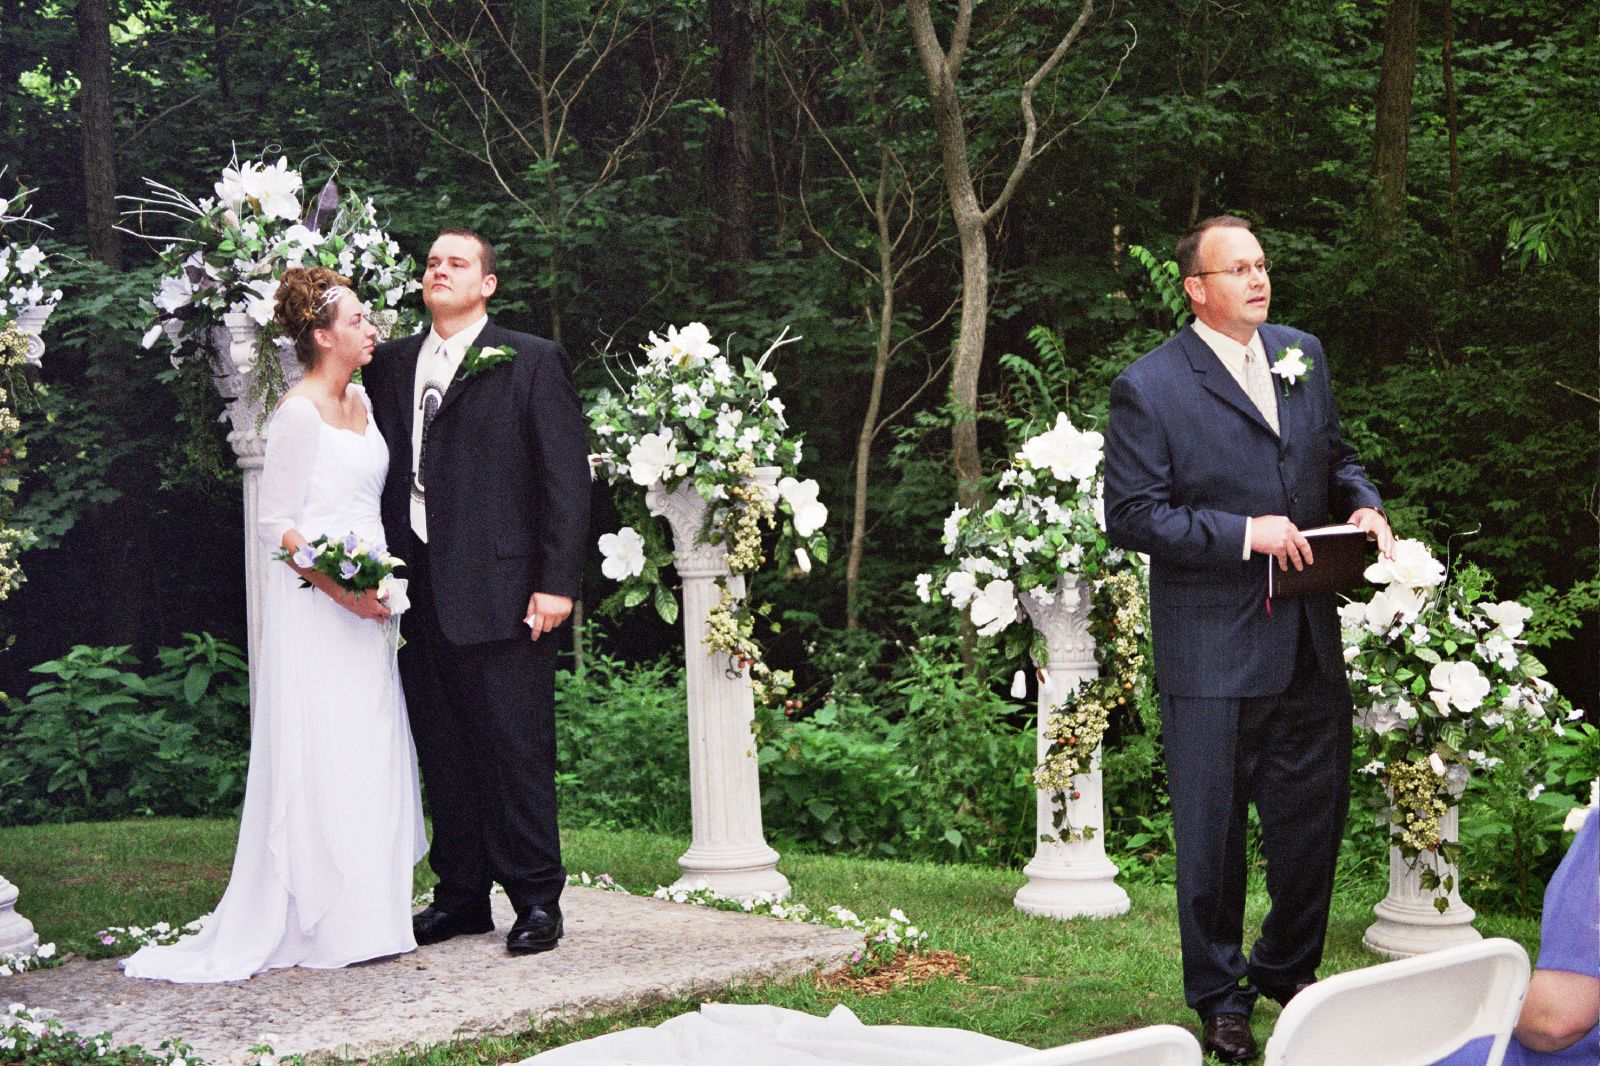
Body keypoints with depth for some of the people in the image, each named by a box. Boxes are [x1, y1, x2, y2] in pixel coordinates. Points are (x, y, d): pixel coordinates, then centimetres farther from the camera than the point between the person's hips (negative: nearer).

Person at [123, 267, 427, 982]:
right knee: (322, 757, -5)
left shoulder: (360, 400, 13)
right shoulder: (299, 414, -12)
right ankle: (323, 925, 1)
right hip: (313, 605, -8)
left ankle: (365, 909, 16)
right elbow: (276, 525, -13)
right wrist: (339, 587, -21)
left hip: (364, 600, 8)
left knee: (369, 755, 9)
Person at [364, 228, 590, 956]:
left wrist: (556, 582, -9)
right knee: (443, 753, 10)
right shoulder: (391, 365, 15)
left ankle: (536, 899, 9)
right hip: (416, 590, 5)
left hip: (501, 590, -4)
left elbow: (567, 478, -3)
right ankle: (461, 894, 20)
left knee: (516, 750, -1)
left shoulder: (532, 363, 2)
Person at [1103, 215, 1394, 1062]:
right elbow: (1131, 515, -12)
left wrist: (1363, 504, -1)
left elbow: (1335, 454, 21)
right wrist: (1242, 533, -19)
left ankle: (1287, 969, 34)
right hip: (1212, 650, -5)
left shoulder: (1302, 354, 10)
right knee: (1211, 831, 4)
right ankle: (1218, 997, 21)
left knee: (1314, 817, 13)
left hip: (1309, 642, 6)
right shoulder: (1149, 387, -9)